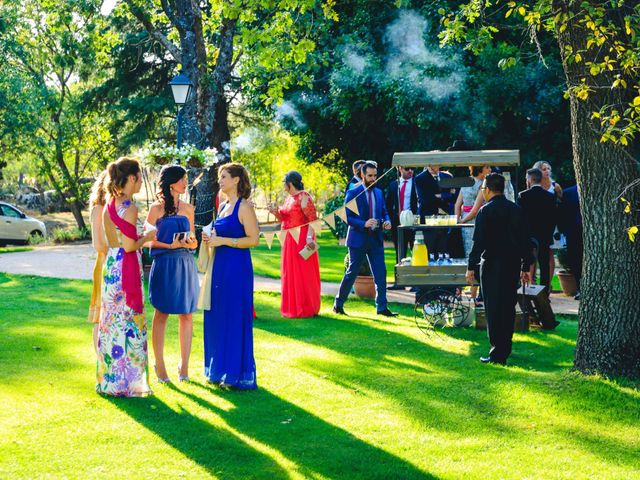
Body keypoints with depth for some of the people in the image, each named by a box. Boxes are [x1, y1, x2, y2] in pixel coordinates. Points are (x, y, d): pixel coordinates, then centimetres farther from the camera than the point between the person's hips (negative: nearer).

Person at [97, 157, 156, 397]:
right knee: (129, 322, -1)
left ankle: (109, 378, 19)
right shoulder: (130, 208, -15)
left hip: (110, 266, 8)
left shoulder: (109, 206, 9)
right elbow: (128, 246, -18)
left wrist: (141, 236, 20)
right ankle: (128, 380, 3)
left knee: (111, 321, 13)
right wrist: (147, 238, -2)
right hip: (127, 268, -8)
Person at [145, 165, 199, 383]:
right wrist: (170, 246, -14)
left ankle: (184, 366, 9)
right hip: (164, 265, -4)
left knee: (186, 314, 3)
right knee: (161, 314, 0)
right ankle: (159, 365, 7)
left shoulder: (188, 209, 12)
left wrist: (190, 242, -7)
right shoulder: (157, 208, -1)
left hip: (186, 265, 4)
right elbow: (148, 240, -3)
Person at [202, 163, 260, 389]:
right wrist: (210, 238, 5)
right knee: (217, 318, 10)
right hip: (220, 266, 9)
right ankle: (220, 371, 18)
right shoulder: (223, 207, 15)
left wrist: (222, 240, -18)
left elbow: (253, 239, -16)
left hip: (237, 268, -9)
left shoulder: (244, 207, -10)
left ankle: (237, 373, 4)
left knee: (234, 319, -4)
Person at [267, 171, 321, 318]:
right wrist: (277, 213, 3)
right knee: (290, 274, 11)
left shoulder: (304, 197, -12)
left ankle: (306, 309, 3)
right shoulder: (289, 198, 14)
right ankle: (293, 308, 19)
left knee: (302, 274, -4)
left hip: (301, 239, -9)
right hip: (289, 240, 9)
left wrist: (309, 237, -29)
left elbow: (313, 219, -18)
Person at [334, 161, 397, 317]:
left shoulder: (378, 193, 10)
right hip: (358, 240, -5)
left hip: (376, 239, 5)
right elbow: (346, 217, -12)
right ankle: (338, 304, 16)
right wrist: (364, 224, -24)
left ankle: (382, 307, 5)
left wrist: (386, 221, -4)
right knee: (351, 273, 3)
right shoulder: (353, 193, -7)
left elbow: (384, 212, 18)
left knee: (381, 273, -1)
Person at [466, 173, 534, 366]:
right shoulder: (516, 209, 8)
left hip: (492, 265, -6)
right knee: (508, 307, 15)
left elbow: (479, 241, -13)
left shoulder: (486, 211, -10)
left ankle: (497, 354, -5)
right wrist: (526, 266, 17)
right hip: (513, 264, 6)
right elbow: (525, 239, 11)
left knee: (493, 309, -3)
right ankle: (505, 348, 23)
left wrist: (471, 267, -7)